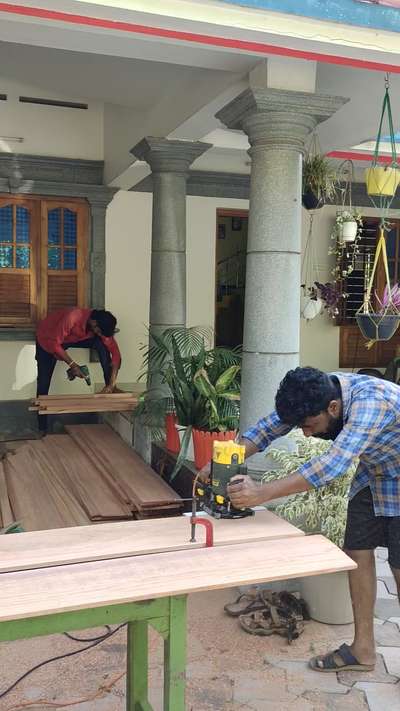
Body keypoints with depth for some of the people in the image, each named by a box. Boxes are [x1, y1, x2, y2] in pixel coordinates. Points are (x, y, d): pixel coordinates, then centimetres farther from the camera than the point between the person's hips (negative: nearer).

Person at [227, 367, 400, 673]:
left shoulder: (371, 402, -40)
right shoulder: (317, 392, -18)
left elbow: (334, 464, -49)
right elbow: (270, 426, -12)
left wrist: (264, 492, -52)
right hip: (371, 475, 7)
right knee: (358, 553, 6)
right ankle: (362, 649, 19)